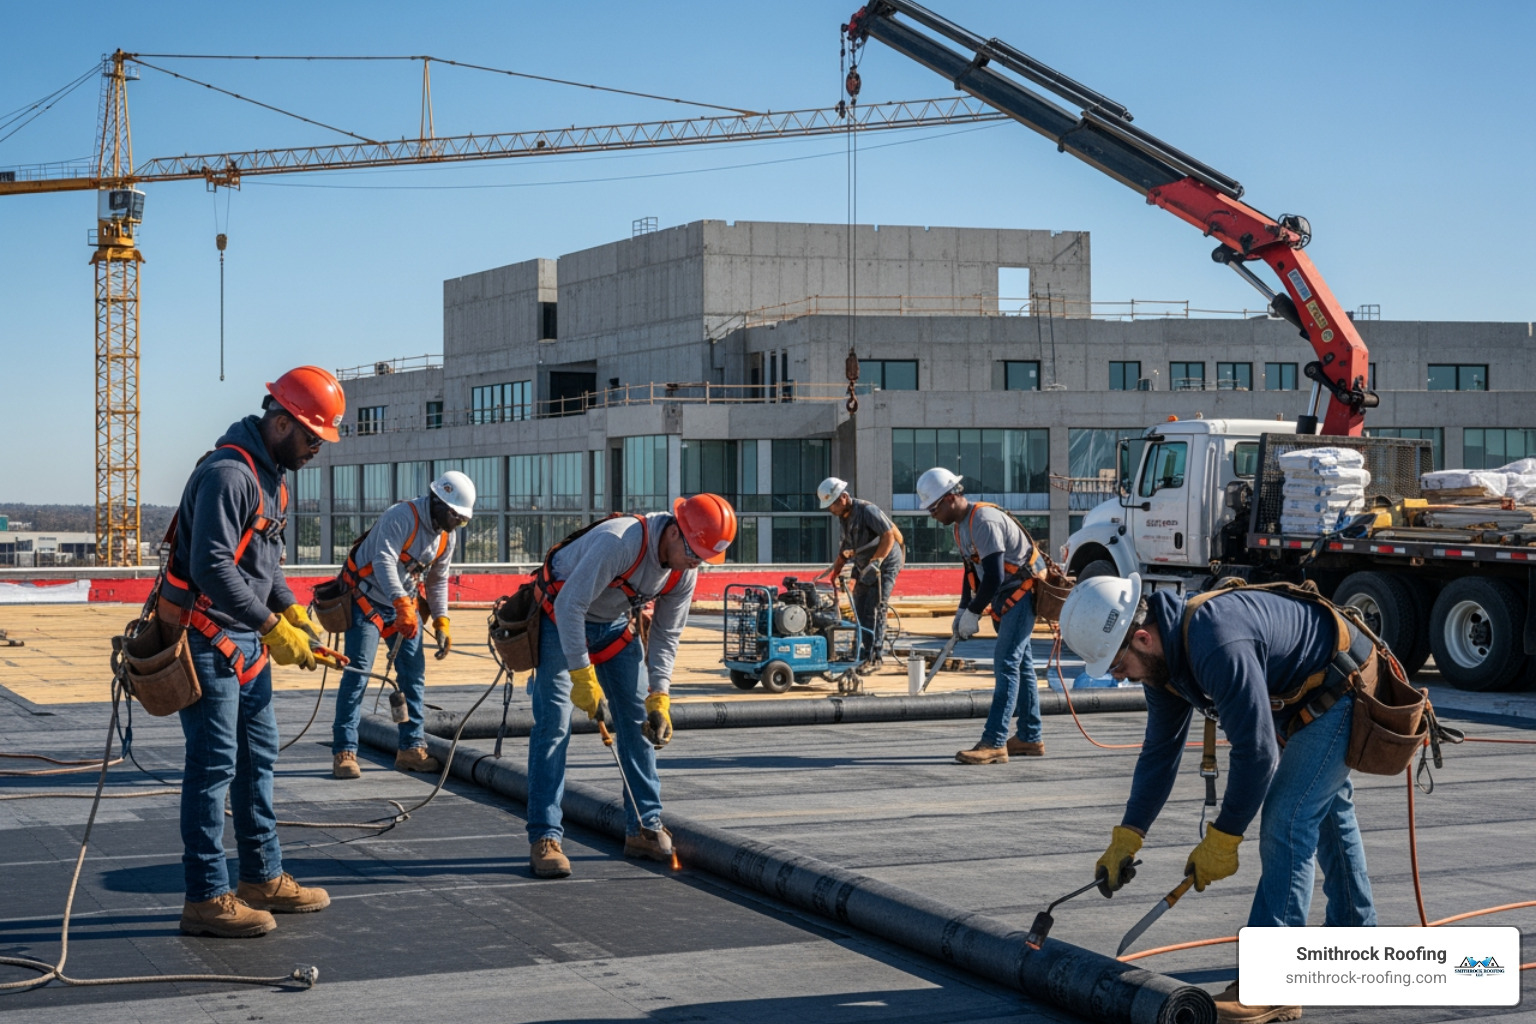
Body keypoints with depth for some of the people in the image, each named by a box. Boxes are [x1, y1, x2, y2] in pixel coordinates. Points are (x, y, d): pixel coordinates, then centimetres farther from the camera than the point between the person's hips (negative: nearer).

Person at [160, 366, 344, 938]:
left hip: (247, 640, 10)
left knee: (258, 757, 16)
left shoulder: (272, 474, 13)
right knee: (214, 765, -7)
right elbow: (212, 567, -26)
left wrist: (292, 610, 6)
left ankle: (263, 878, 26)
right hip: (208, 638, -10)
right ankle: (206, 897, -1)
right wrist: (273, 626, -23)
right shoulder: (228, 473, -20)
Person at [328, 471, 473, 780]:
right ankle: (344, 752, -13)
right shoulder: (401, 517, -24)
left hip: (405, 603, 8)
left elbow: (437, 581, 13)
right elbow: (384, 562, -37)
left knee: (414, 673, 3)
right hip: (367, 600, -8)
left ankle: (411, 748, 11)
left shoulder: (446, 536, 2)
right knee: (357, 672, -13)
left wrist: (442, 623, 3)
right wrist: (403, 605, -48)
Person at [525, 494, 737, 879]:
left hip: (616, 625, 7)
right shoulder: (619, 542, -36)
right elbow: (569, 606, -33)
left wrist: (659, 698, -12)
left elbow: (665, 636, -2)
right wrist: (582, 676, -32)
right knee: (554, 723, -14)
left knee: (639, 720, 3)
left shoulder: (685, 572, -12)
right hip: (560, 619, -7)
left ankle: (644, 828, 12)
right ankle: (544, 839, -13)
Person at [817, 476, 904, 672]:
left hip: (884, 565, -9)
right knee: (860, 611, 6)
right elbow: (847, 546, 17)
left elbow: (889, 536, -24)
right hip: (864, 567, 9)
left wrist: (875, 562, -26)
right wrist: (835, 568, 11)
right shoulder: (843, 516, 5)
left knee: (874, 610, -13)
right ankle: (863, 654, 13)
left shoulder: (867, 510, -22)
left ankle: (873, 657, -11)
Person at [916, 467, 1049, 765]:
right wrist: (962, 610, 9)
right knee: (1021, 664, 14)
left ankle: (994, 743, -18)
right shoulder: (961, 525, 8)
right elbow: (972, 570, 18)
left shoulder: (984, 521, -24)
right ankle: (1030, 738, 21)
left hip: (1022, 593, -10)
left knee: (1006, 663, -14)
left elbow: (994, 576, -27)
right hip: (1007, 597, 10)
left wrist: (973, 613, -18)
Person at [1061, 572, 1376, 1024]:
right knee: (1326, 809, 26)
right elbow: (1160, 751, 5)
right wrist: (1127, 838, 0)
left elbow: (1255, 752, -33)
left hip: (1344, 693, -11)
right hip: (1309, 696, 11)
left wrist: (1221, 842, -22)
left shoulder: (1217, 646, -37)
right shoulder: (1163, 655, -5)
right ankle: (1354, 932, 48)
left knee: (1287, 822, -18)